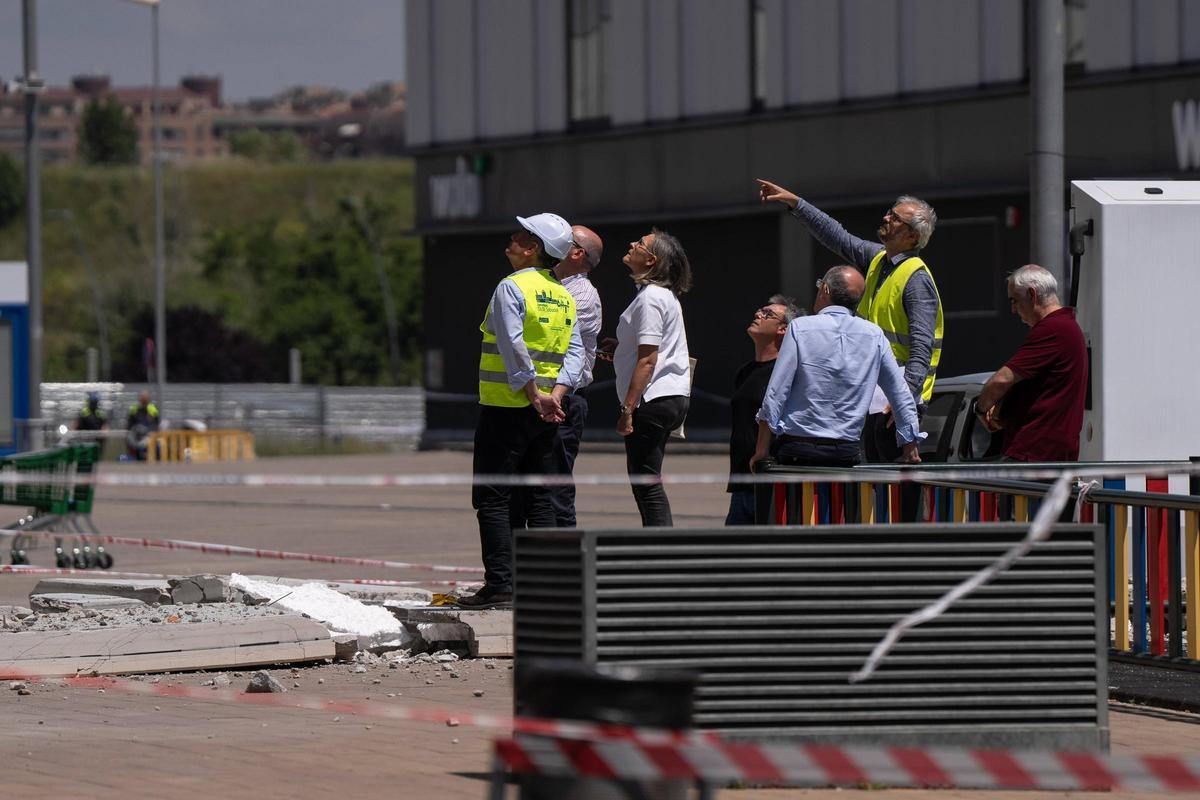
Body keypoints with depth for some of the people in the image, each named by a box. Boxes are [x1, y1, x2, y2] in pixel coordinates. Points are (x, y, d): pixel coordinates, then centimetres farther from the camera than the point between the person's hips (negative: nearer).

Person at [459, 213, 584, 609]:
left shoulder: (511, 288, -10)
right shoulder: (564, 297, 12)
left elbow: (514, 347, -20)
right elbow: (574, 352, 3)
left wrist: (534, 395, -17)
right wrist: (554, 395, -7)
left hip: (505, 408, -7)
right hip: (546, 410, 7)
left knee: (492, 497, -4)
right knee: (538, 496, 12)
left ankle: (500, 583, -10)